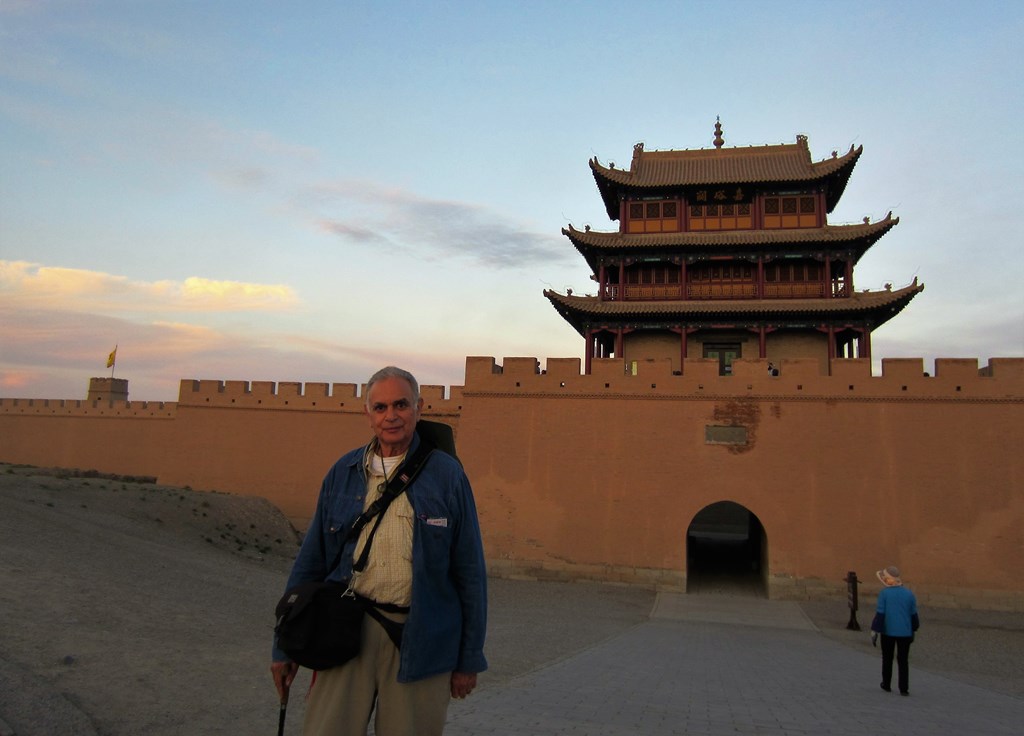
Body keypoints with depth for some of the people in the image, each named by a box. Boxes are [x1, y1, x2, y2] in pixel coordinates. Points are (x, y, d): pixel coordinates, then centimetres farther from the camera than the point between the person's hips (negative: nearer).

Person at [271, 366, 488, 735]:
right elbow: (310, 562, 11)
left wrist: (469, 659, 0)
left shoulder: (446, 474, -3)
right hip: (347, 634, 2)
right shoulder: (343, 473, 5)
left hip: (419, 640, -1)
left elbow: (470, 573, 0)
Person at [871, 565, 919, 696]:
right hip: (905, 632, 2)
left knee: (887, 659, 13)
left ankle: (886, 685, 23)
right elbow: (913, 615, 7)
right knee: (903, 661, 7)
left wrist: (874, 630, -8)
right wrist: (913, 630, 21)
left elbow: (880, 613, -14)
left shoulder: (884, 593, -11)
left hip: (888, 632, -2)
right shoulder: (908, 594, 0)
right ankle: (904, 689, 3)